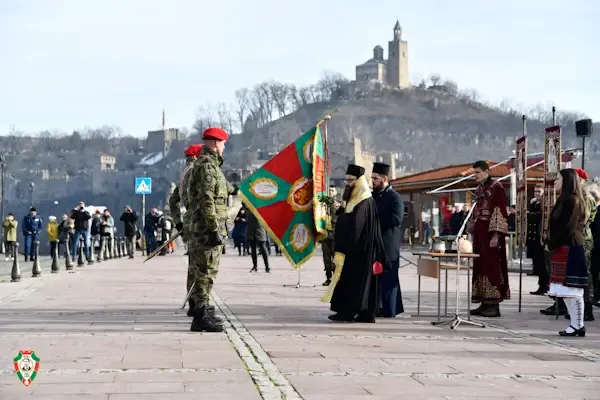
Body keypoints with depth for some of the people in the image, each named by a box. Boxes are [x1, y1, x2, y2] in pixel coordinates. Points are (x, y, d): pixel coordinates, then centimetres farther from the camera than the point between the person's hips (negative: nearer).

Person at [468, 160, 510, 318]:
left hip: (490, 232, -8)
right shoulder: (480, 189, 16)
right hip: (479, 232, 8)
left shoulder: (496, 187, -9)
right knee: (480, 266, 7)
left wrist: (495, 235, -20)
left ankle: (494, 305, -5)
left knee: (492, 266, -8)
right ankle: (485, 303, 12)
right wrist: (473, 233, 17)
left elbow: (500, 212, -14)